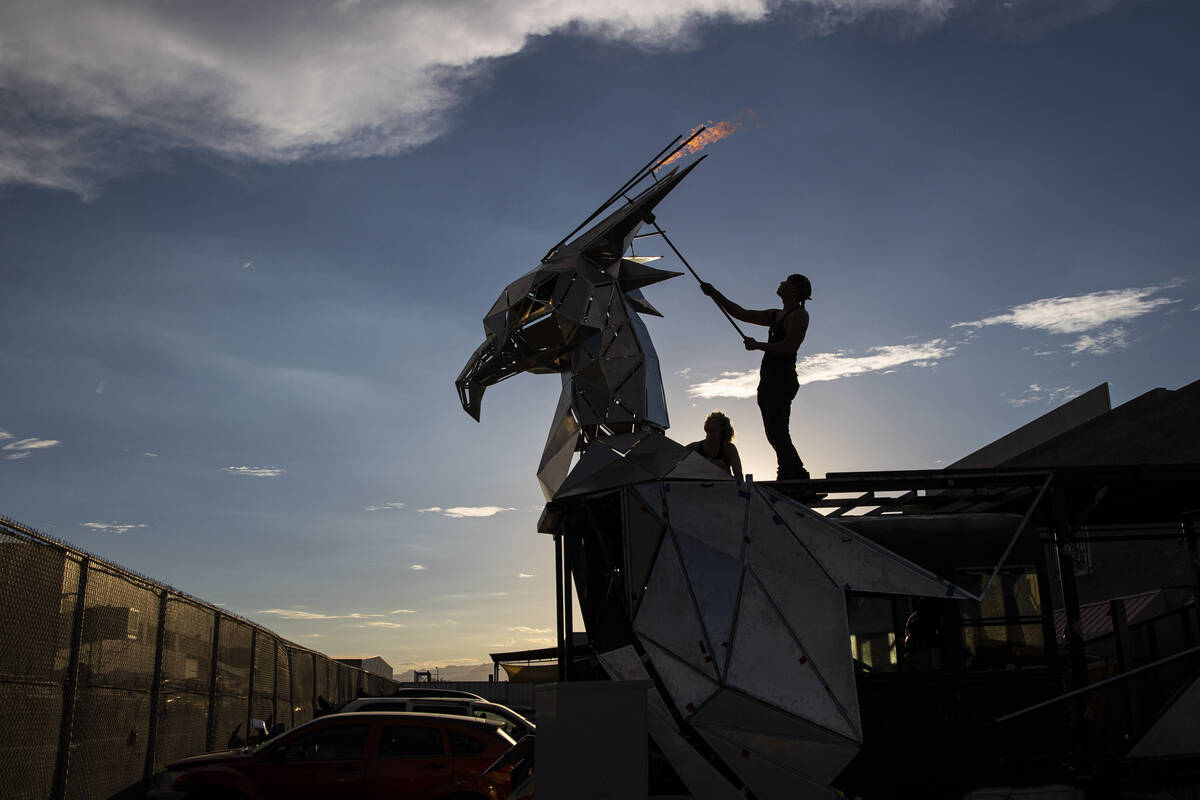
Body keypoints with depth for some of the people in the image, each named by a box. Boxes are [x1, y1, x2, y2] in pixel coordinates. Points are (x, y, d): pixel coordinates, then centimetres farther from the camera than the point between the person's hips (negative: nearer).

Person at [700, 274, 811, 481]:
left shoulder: (799, 314, -3)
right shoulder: (776, 315, 23)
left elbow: (789, 347, -16)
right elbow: (741, 313, 27)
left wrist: (757, 345, -9)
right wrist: (714, 293, 24)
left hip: (782, 380, -9)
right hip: (768, 380, 9)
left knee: (778, 434, -15)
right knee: (775, 435, 8)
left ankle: (790, 476, -16)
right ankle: (799, 476, 13)